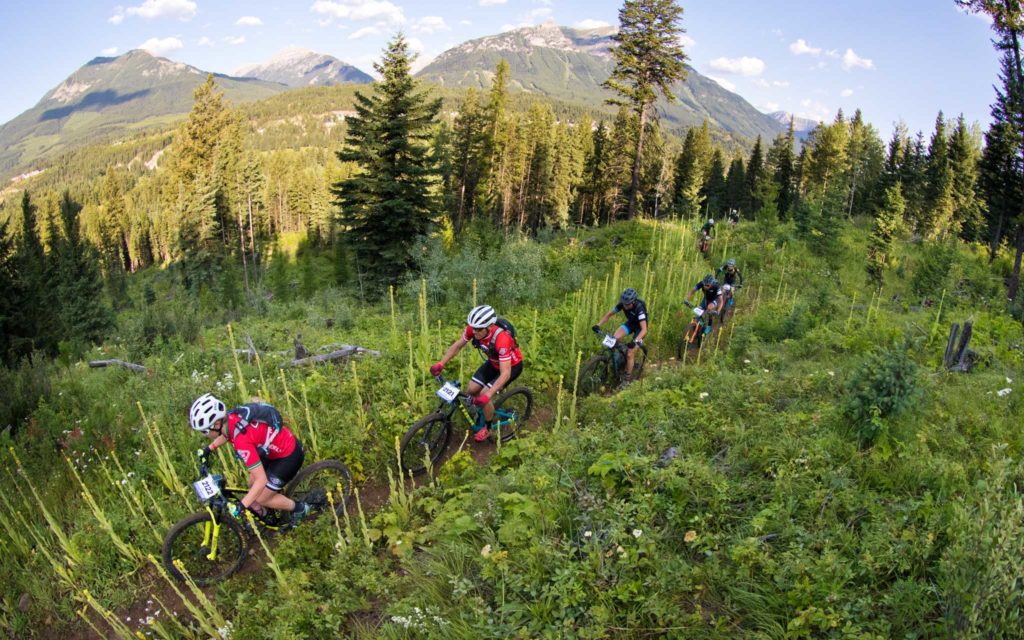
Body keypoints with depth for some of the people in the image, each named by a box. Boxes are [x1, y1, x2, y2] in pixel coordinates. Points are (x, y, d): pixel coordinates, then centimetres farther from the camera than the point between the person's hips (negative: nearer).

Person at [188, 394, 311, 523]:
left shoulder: (242, 440, -36)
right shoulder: (229, 417, -13)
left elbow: (261, 480, -32)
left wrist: (240, 507, -31)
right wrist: (209, 448, 17)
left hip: (289, 455, -8)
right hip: (274, 447, 8)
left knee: (260, 499, 1)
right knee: (252, 485, 16)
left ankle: (300, 508, 20)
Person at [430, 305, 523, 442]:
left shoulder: (502, 338, -42)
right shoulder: (473, 329, -25)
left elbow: (505, 373, -41)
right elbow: (457, 345, -8)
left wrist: (487, 395, -47)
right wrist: (441, 363, -19)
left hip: (512, 365, -6)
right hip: (493, 362, 6)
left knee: (484, 396, -16)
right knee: (471, 390, -2)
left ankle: (488, 428, 10)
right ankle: (483, 414, 29)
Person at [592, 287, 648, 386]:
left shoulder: (639, 308, -37)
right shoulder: (622, 304, -22)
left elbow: (644, 329, -43)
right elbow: (608, 315, -11)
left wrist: (635, 341, -58)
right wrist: (598, 324, -26)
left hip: (639, 327, -5)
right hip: (630, 323, 5)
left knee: (630, 354, -12)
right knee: (615, 338, -25)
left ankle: (628, 378, 6)